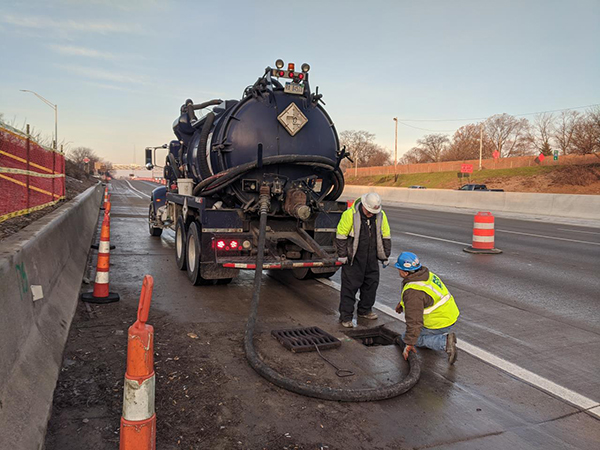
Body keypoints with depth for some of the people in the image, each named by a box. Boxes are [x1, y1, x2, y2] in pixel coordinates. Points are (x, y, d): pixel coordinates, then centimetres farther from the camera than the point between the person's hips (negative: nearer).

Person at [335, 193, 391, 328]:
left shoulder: (381, 215, -2)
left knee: (372, 282, 13)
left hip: (371, 257, 5)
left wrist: (385, 256, 10)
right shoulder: (350, 214, -16)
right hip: (353, 257, -5)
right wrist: (342, 255, -10)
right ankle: (346, 316, 7)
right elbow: (341, 235, -10)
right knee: (350, 286, -3)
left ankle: (365, 310, 31)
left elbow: (386, 236, 9)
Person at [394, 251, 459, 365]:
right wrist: (402, 303, 31)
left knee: (406, 338, 6)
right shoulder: (425, 274, 1)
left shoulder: (413, 292, -28)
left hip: (441, 323, -9)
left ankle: (444, 342, -9)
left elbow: (414, 321, -26)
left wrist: (409, 344, -18)